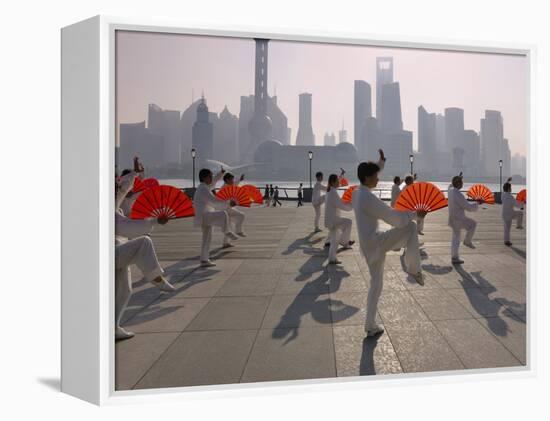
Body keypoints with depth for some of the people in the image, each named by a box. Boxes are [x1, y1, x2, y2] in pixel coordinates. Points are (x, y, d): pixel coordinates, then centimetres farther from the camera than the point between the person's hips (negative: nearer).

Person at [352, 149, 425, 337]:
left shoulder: (357, 193, 8)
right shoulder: (369, 198, -21)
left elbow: (370, 175, 31)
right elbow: (394, 218, -17)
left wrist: (381, 162, 28)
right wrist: (415, 214, -4)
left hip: (368, 247, 9)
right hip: (376, 242, -9)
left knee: (376, 284, 17)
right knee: (410, 227, -4)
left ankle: (371, 326, 24)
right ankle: (413, 268, 2)